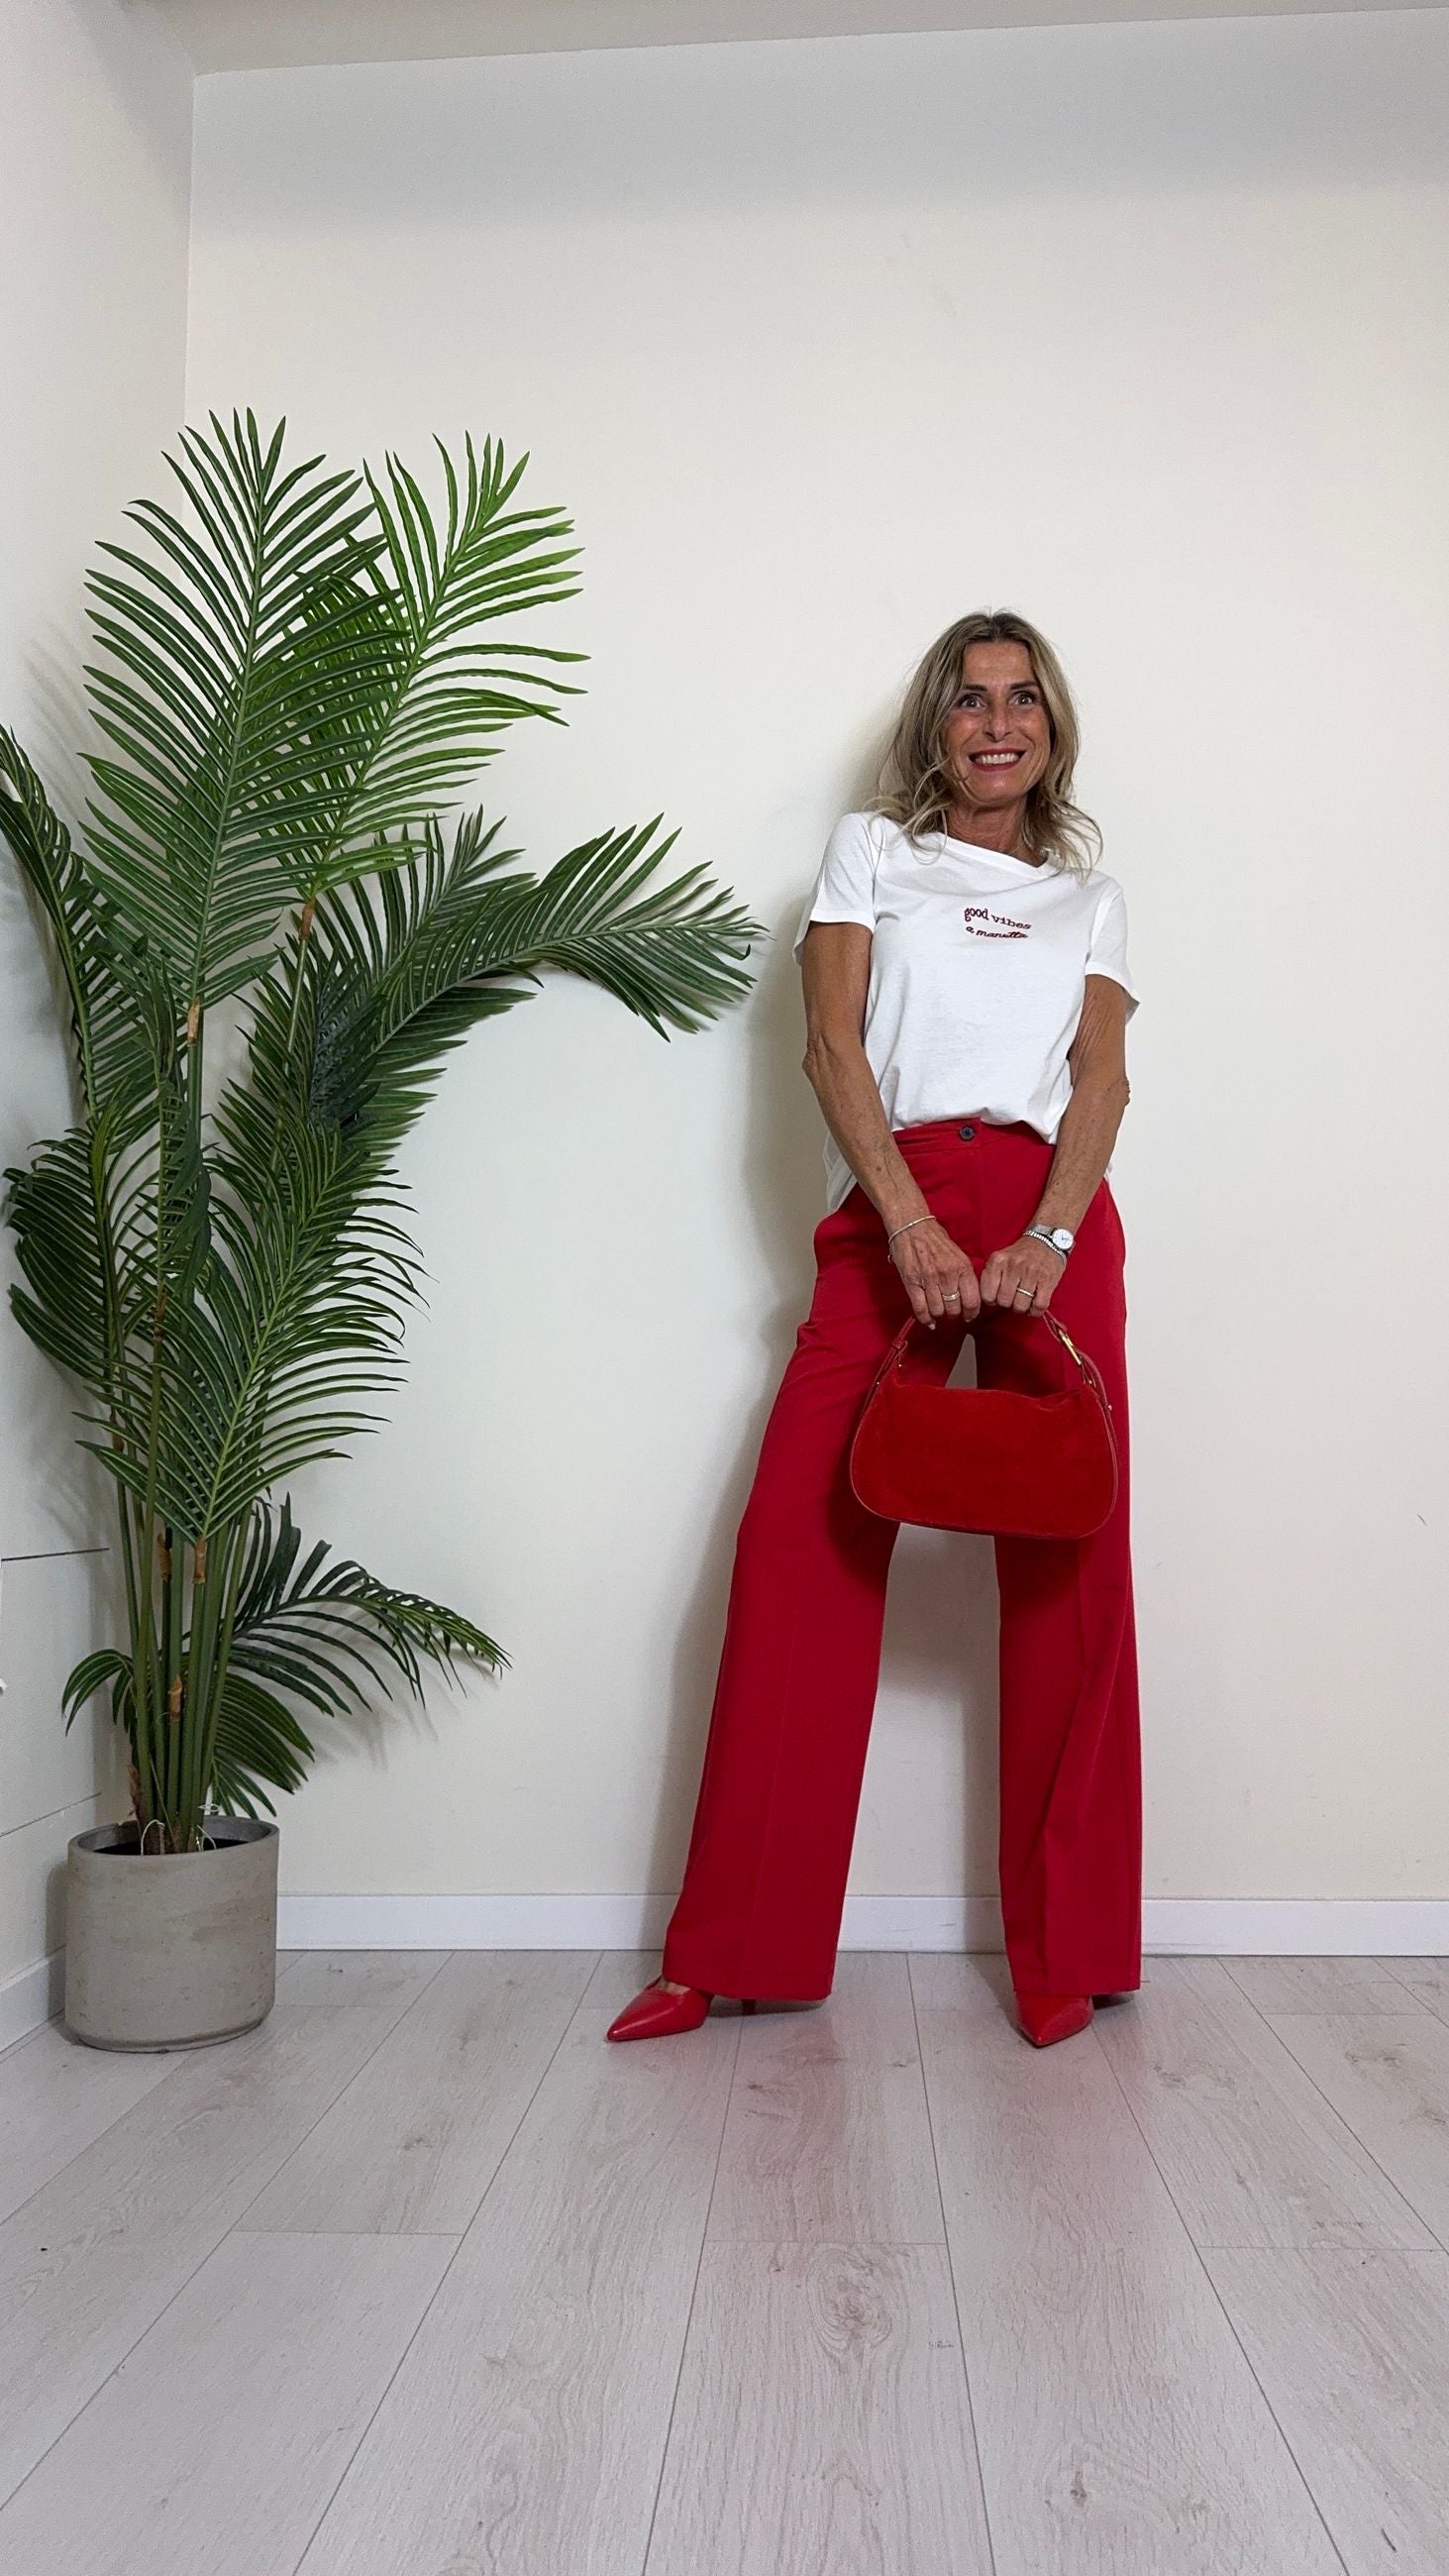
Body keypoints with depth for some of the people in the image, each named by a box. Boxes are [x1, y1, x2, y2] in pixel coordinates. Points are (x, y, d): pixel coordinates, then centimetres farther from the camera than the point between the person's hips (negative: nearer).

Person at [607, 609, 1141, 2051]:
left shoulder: (1088, 894, 21)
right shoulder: (869, 851, 17)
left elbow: (1102, 1076, 7)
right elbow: (832, 1042, 2)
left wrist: (1048, 1238, -12)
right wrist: (911, 1223, -13)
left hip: (1050, 1220, 2)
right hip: (890, 1213, -1)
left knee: (1069, 1570, 0)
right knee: (798, 1542, -8)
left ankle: (1066, 1951, 12)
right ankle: (736, 1949, 1)